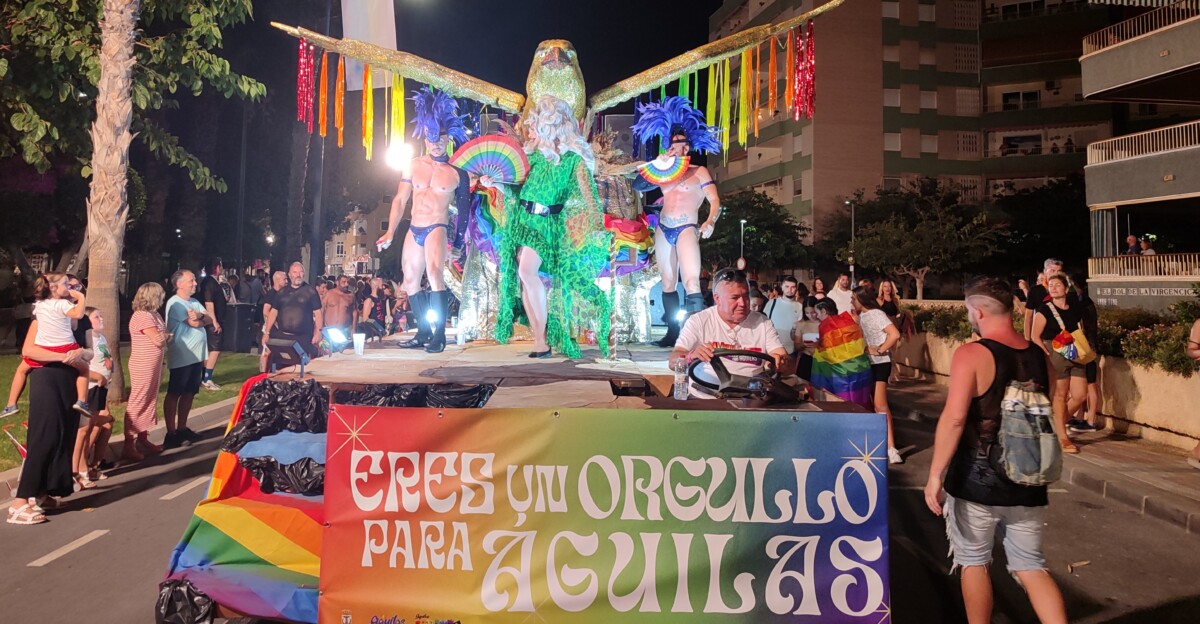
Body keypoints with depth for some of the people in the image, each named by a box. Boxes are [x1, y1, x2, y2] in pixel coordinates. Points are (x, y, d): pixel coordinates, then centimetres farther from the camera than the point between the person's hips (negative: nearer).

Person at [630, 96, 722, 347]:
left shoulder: (699, 171, 3)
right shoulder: (665, 172, 18)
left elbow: (715, 200, -5)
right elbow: (637, 186, 14)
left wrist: (709, 222, -24)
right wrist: (656, 164, 7)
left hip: (686, 229, -6)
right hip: (663, 230, 6)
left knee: (691, 282, -21)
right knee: (668, 282, 6)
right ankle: (673, 333, 12)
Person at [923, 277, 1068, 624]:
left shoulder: (971, 354, -15)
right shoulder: (1040, 357, 4)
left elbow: (954, 418, -24)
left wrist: (935, 475, -20)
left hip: (975, 483, -5)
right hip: (1027, 485, 5)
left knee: (974, 563, 13)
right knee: (1031, 566, 16)